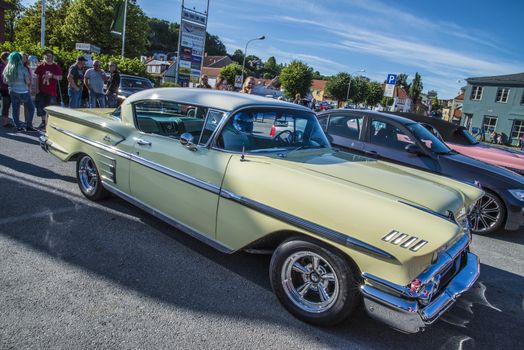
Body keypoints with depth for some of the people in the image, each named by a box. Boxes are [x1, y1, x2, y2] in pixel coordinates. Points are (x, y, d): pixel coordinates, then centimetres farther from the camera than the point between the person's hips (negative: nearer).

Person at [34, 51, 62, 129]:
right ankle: (43, 122, 20)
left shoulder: (56, 67, 2)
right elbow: (37, 78, 7)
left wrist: (52, 76, -17)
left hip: (51, 91, -2)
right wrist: (37, 88, 1)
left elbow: (60, 78, 0)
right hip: (41, 91, 2)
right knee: (41, 107, 6)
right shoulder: (40, 66, 6)